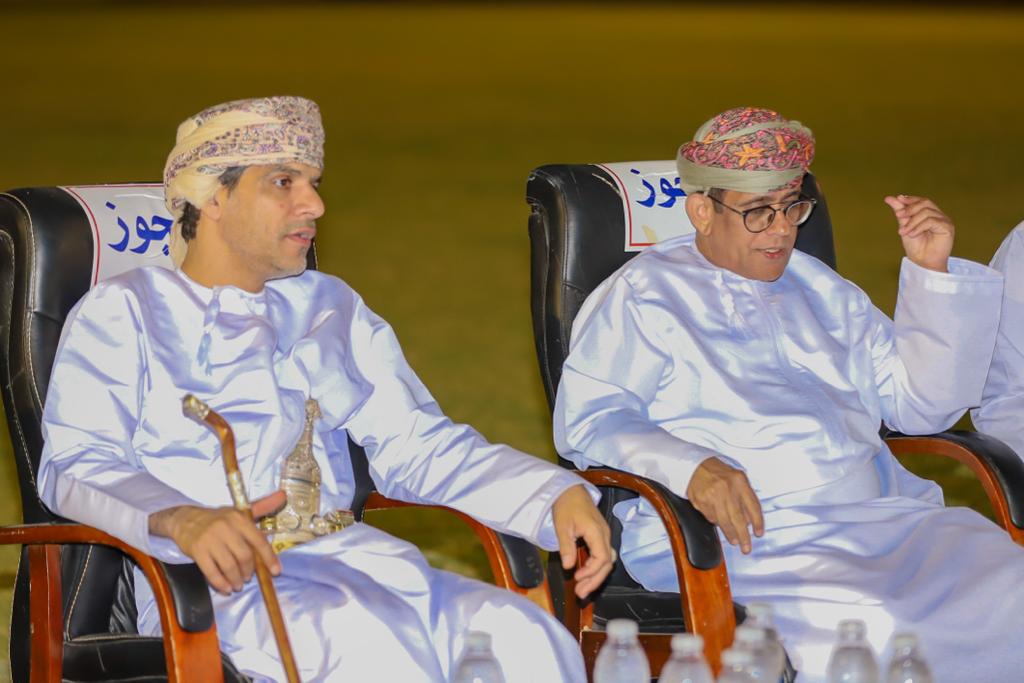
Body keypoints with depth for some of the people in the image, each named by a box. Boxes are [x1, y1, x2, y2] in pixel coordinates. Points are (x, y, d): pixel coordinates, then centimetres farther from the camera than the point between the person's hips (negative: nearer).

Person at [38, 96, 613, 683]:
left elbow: (418, 445, 18)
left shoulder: (331, 309, 25)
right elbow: (75, 466, -4)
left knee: (524, 635, -24)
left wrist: (558, 495, 1)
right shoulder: (123, 312, 9)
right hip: (215, 574, -5)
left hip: (349, 555, 5)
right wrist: (180, 520, -27)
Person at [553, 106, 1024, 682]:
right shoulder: (644, 296, 11)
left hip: (884, 519, 6)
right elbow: (587, 418, -3)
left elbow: (922, 405, 25)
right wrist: (688, 466, -21)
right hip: (747, 534, -6)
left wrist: (933, 272, 15)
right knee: (871, 630, -36)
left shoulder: (819, 289, 28)